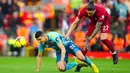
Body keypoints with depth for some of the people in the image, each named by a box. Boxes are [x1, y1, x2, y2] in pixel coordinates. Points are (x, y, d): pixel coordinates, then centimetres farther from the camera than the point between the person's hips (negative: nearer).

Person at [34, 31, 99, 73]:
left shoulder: (54, 36, -34)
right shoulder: (41, 44, -15)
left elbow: (63, 49, -37)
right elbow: (39, 56, -1)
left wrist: (61, 62, -46)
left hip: (67, 44, -6)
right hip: (59, 50, 6)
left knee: (80, 57, -30)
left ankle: (91, 65, 3)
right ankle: (77, 63, 7)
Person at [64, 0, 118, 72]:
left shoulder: (101, 12, -42)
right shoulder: (83, 11, -32)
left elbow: (97, 28, -33)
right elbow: (75, 23, -25)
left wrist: (89, 39, -31)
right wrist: (67, 34, -36)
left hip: (104, 20, -4)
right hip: (94, 21, 4)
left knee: (103, 38, -24)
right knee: (86, 40, -6)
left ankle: (114, 54, 2)